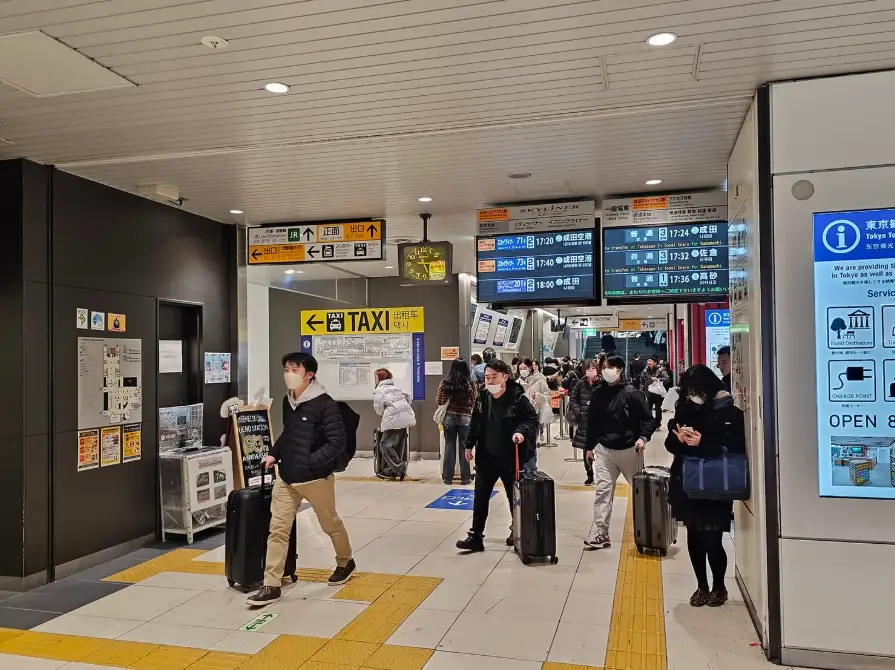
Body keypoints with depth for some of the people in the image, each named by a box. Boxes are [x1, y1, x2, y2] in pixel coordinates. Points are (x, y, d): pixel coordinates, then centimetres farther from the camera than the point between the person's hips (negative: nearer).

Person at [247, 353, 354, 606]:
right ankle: (271, 586, 9)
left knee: (330, 524, 15)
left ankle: (345, 562, 41)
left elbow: (337, 442, -18)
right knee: (277, 529, 1)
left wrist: (309, 461, -22)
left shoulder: (325, 404, -17)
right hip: (285, 477, 6)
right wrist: (274, 454, 9)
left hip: (315, 478, -5)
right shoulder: (287, 401, 6)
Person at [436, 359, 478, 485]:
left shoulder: (445, 382, -4)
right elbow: (474, 403, -2)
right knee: (464, 446, 6)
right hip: (465, 417, -1)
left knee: (449, 446, 9)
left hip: (449, 417, 1)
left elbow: (439, 401, 1)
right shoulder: (470, 384, -8)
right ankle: (465, 477, 11)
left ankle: (447, 477, 13)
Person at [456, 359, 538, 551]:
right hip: (486, 456, 4)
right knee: (480, 497, 6)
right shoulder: (482, 397, 0)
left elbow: (532, 419, -13)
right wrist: (469, 444, 16)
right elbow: (475, 422, 12)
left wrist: (522, 432, -32)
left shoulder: (518, 397, -16)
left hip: (510, 457, -4)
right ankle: (475, 536, 15)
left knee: (514, 496, 12)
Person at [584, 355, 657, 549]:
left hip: (629, 449, -3)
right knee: (603, 490, -2)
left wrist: (643, 437, -23)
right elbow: (592, 422, 10)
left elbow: (649, 419, -7)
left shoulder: (631, 393, -10)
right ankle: (600, 533, 1)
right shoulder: (598, 393, 1)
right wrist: (589, 446, 12)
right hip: (604, 449, 3)